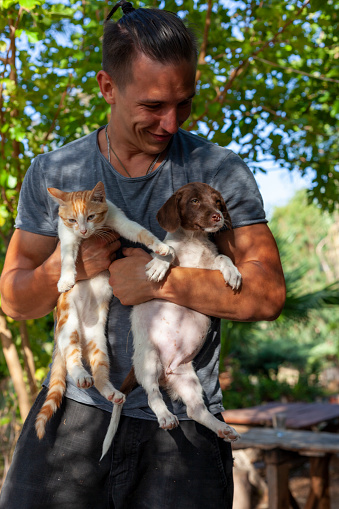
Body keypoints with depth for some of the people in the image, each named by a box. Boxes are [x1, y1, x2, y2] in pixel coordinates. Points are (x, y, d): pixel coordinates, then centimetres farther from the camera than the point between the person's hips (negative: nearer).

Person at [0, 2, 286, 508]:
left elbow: (268, 294, -8)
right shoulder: (52, 173, 4)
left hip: (182, 422, -1)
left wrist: (160, 280, -18)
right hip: (78, 405, 2)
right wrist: (64, 265, -15)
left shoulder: (220, 171, -2)